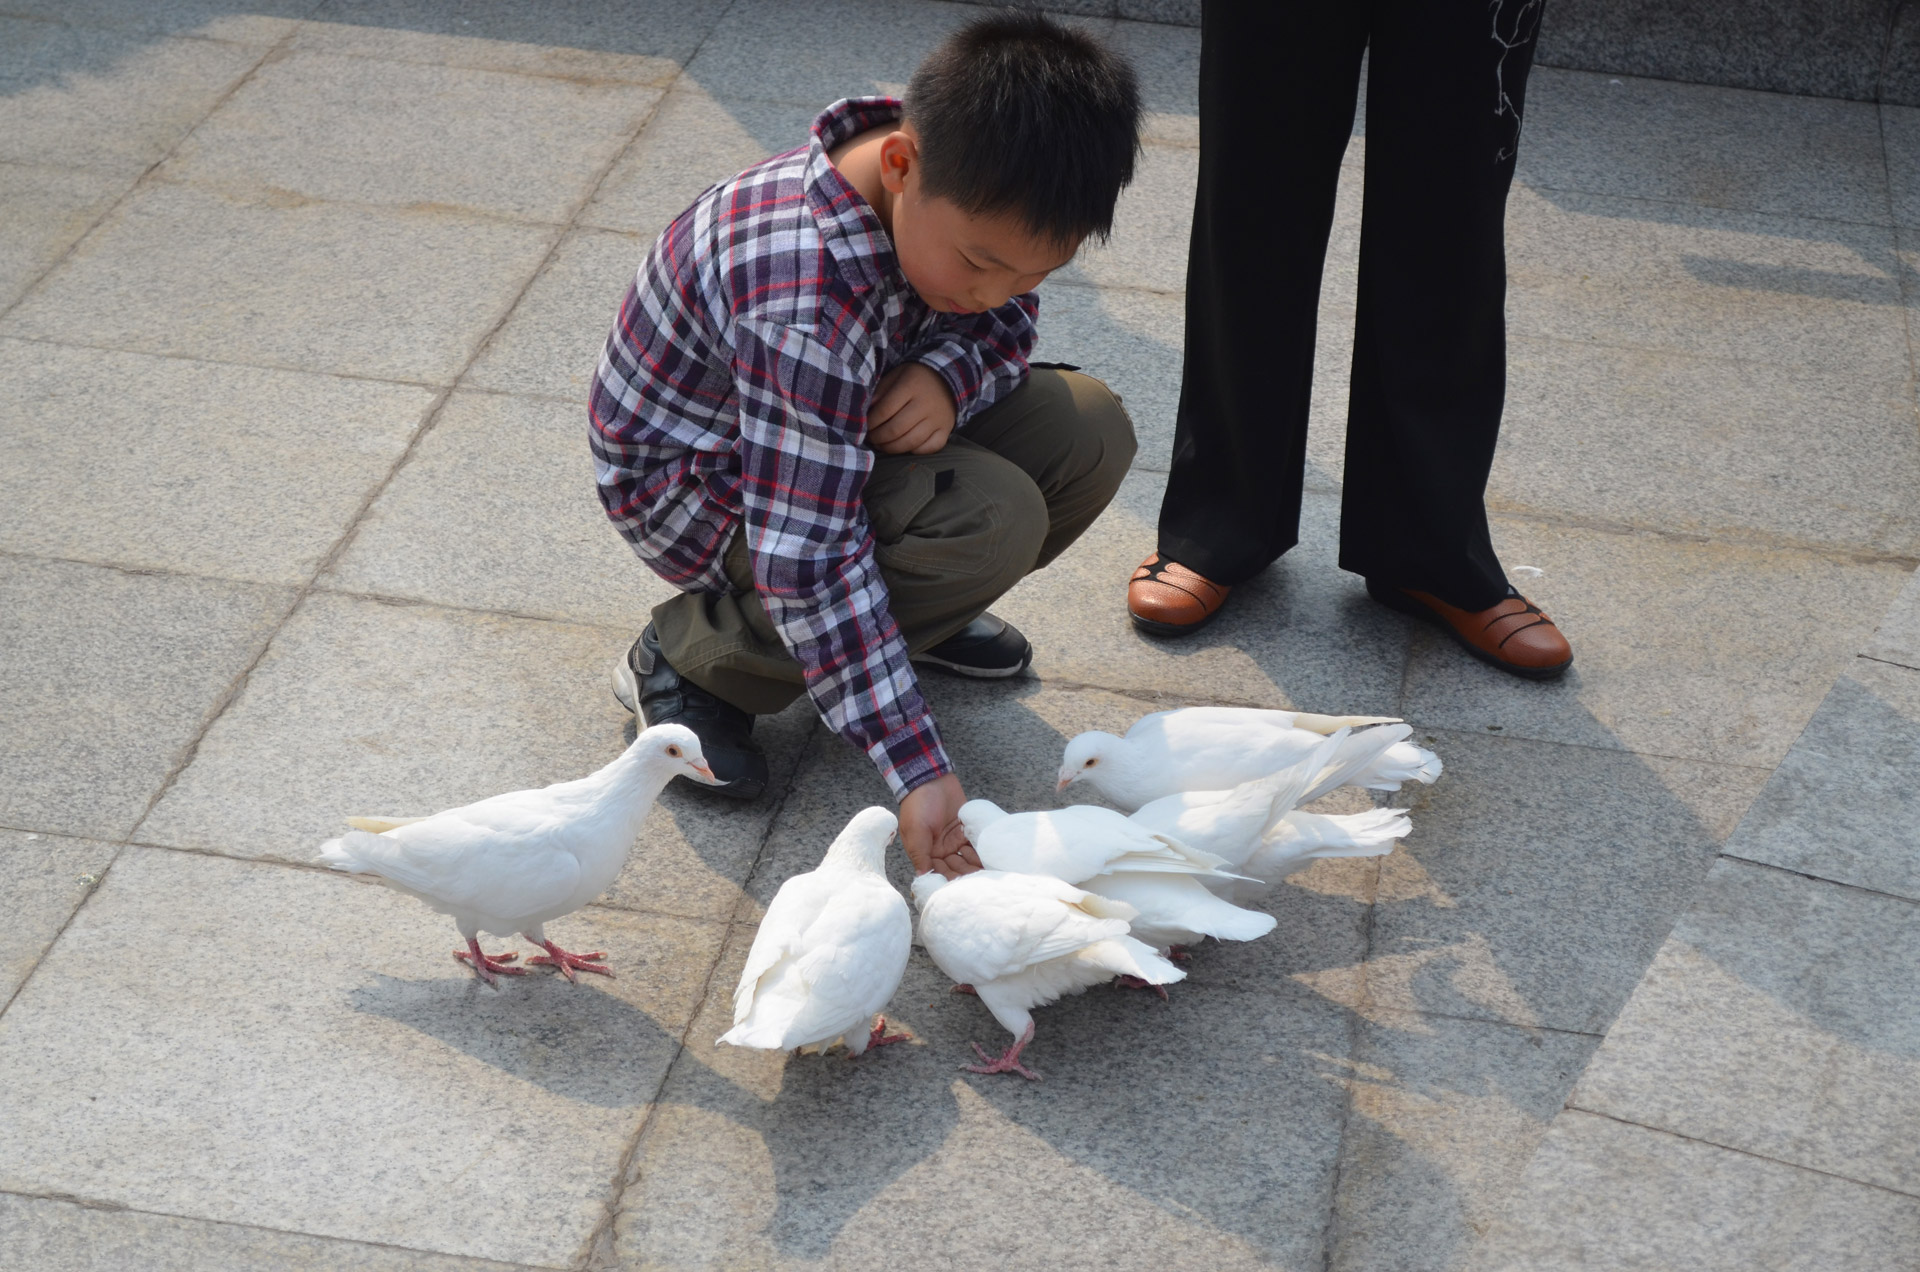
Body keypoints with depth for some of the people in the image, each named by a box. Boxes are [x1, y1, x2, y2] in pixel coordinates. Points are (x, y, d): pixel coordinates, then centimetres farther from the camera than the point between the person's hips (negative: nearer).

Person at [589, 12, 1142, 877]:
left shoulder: (965, 197, -17)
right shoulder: (805, 312, -40)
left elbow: (1007, 320, 3)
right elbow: (808, 559, -38)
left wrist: (948, 375, -23)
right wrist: (916, 769, -37)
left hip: (848, 423, 8)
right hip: (693, 485, -7)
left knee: (1088, 431, -9)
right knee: (992, 520, -29)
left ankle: (922, 608, 16)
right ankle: (696, 657, -11)